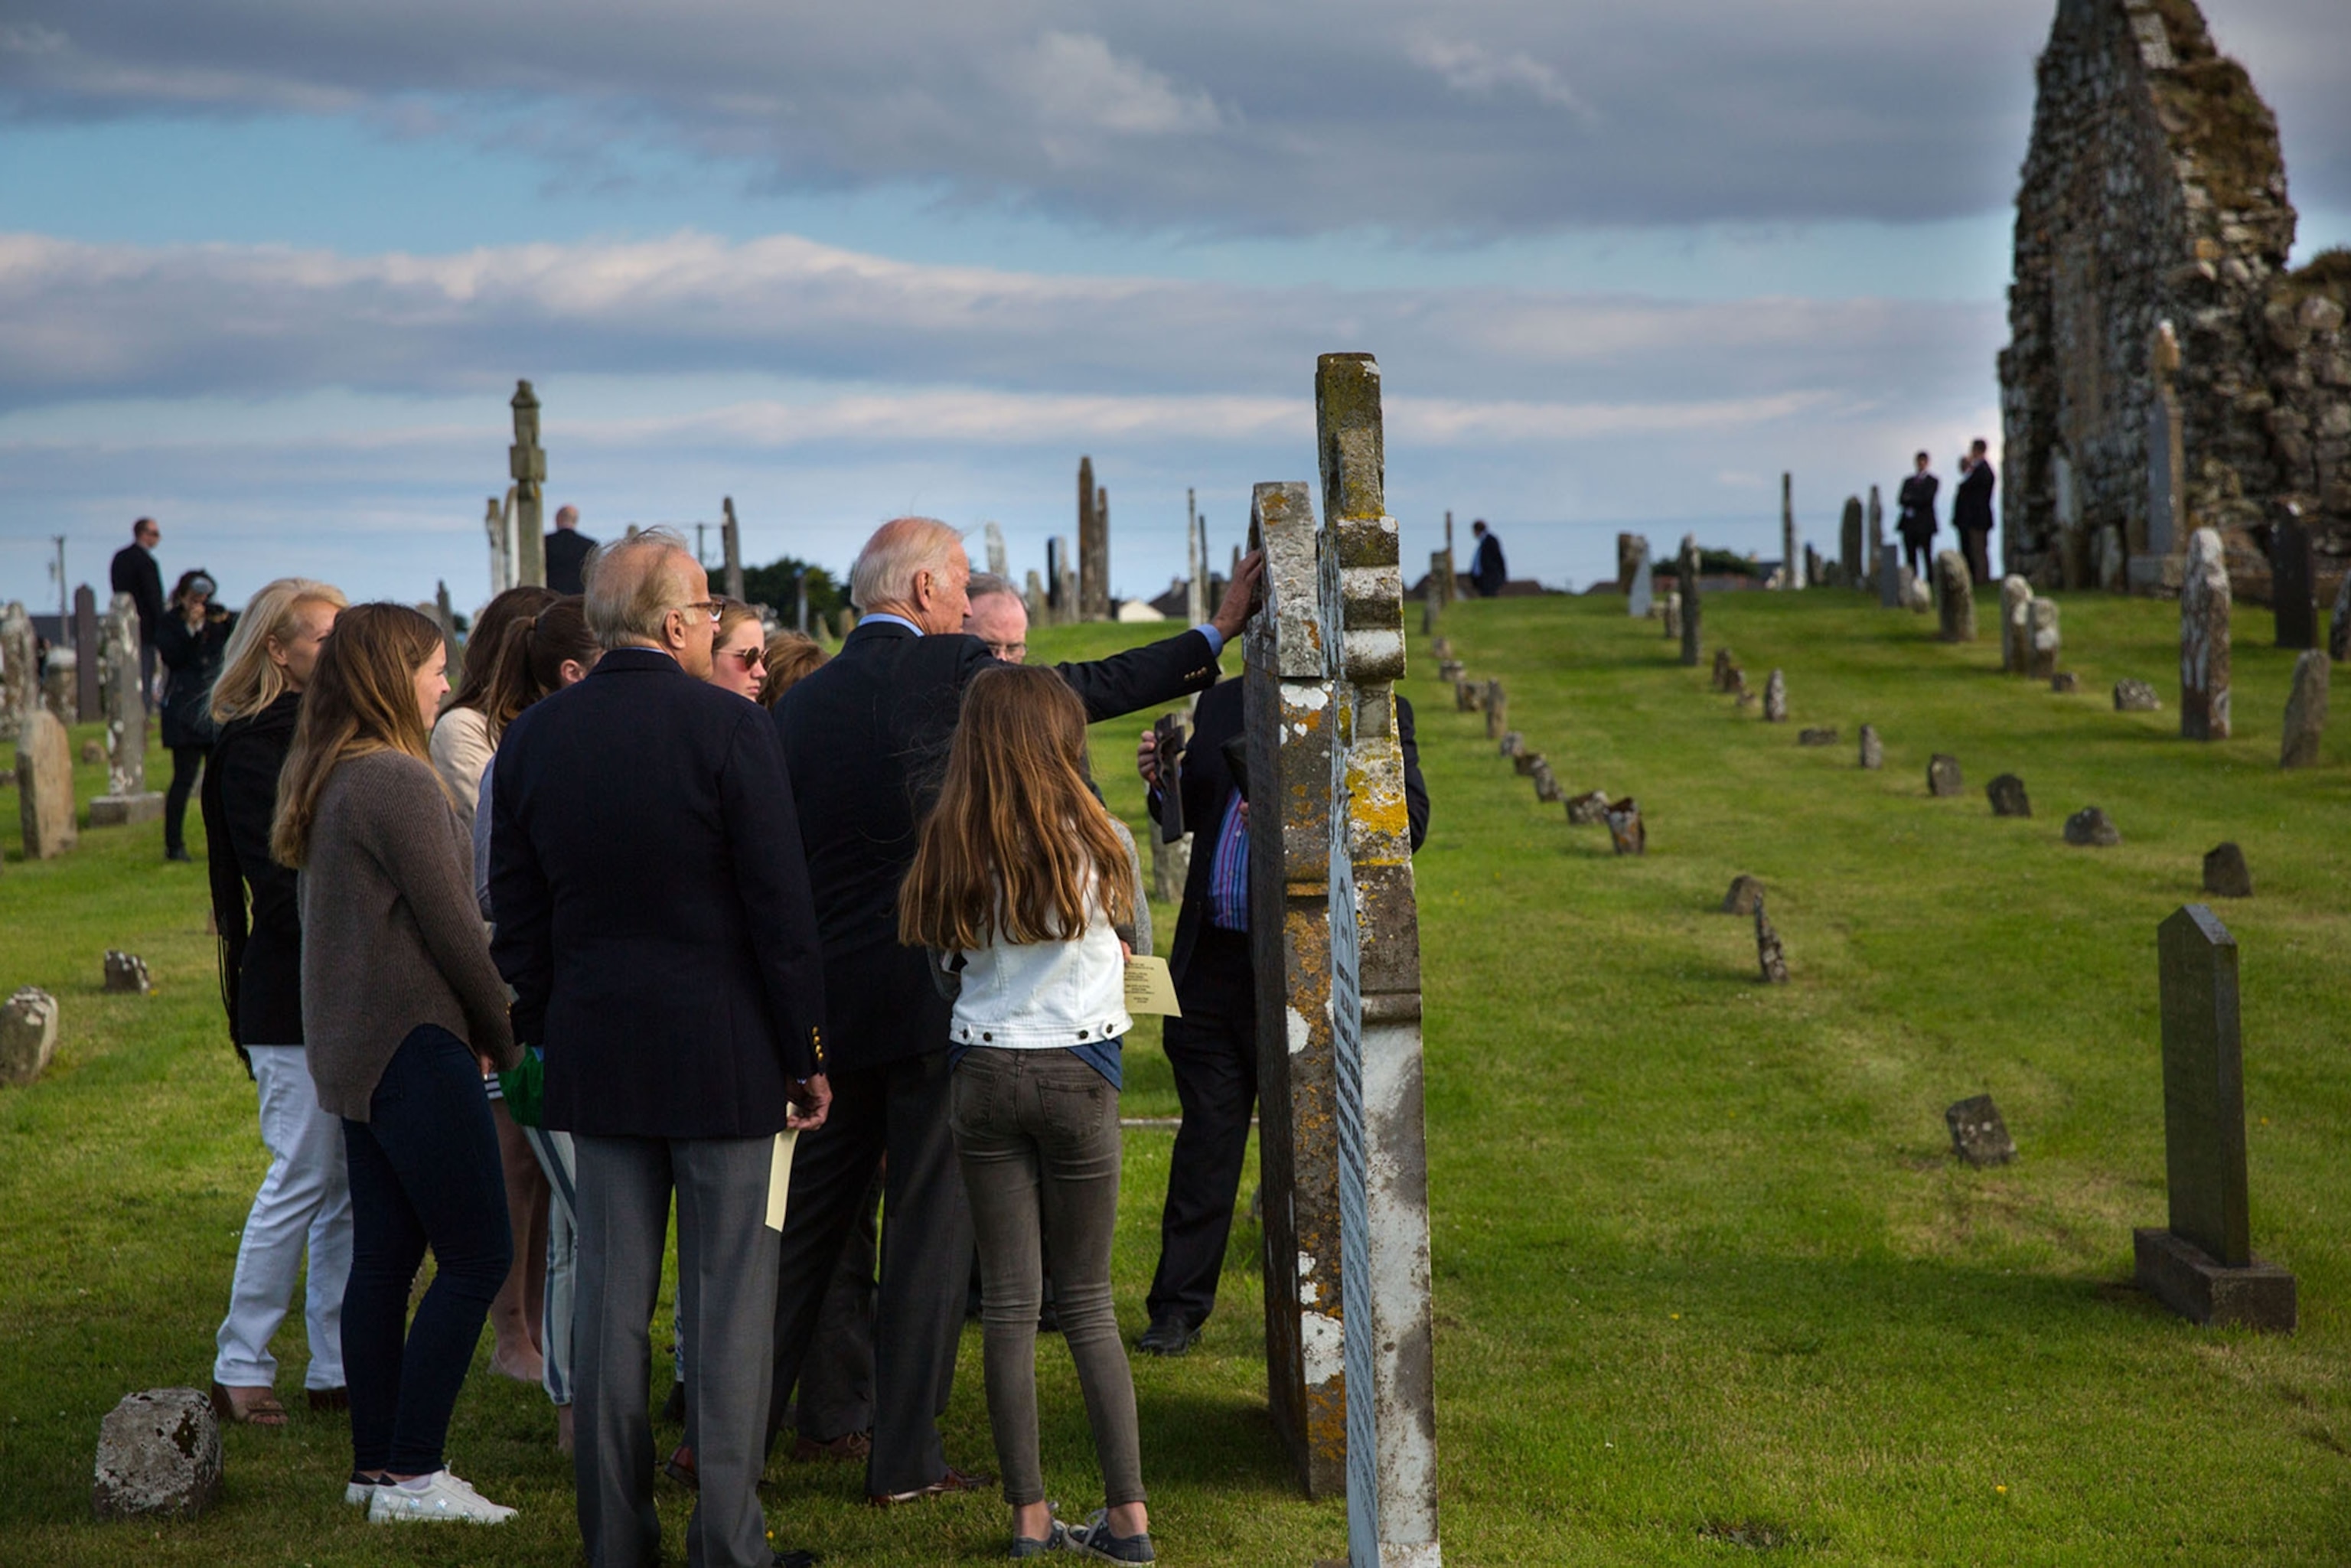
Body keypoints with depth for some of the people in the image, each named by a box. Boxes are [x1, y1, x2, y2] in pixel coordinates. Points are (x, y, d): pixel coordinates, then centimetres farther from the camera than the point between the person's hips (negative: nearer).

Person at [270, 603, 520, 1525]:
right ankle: (411, 1475, -5)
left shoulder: (321, 783, 13)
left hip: (351, 1050, 10)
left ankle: (375, 1465, 16)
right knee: (477, 1254, -5)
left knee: (383, 1258, 12)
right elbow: (450, 924, -15)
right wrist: (502, 1035, -1)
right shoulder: (398, 781, -16)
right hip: (415, 1044, -10)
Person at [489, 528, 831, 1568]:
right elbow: (782, 912, -10)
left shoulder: (531, 739, 3)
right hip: (723, 1053, -4)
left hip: (595, 1053, 4)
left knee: (609, 1298, 10)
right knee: (728, 1299, 3)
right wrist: (808, 1055, -2)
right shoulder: (731, 730, -12)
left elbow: (517, 918, 8)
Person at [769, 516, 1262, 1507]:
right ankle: (906, 1460, 7)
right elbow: (1093, 689, 5)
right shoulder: (953, 668, -8)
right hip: (937, 998, -5)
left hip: (827, 1005, 5)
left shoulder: (798, 706, 6)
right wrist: (1215, 635, 18)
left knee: (804, 1225, 14)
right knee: (931, 1224, 3)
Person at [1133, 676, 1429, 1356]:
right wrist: (1164, 783, -1)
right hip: (1213, 962, 5)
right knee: (1206, 1135, 10)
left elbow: (1409, 820, -14)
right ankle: (1178, 1310, 18)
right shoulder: (1219, 702, 13)